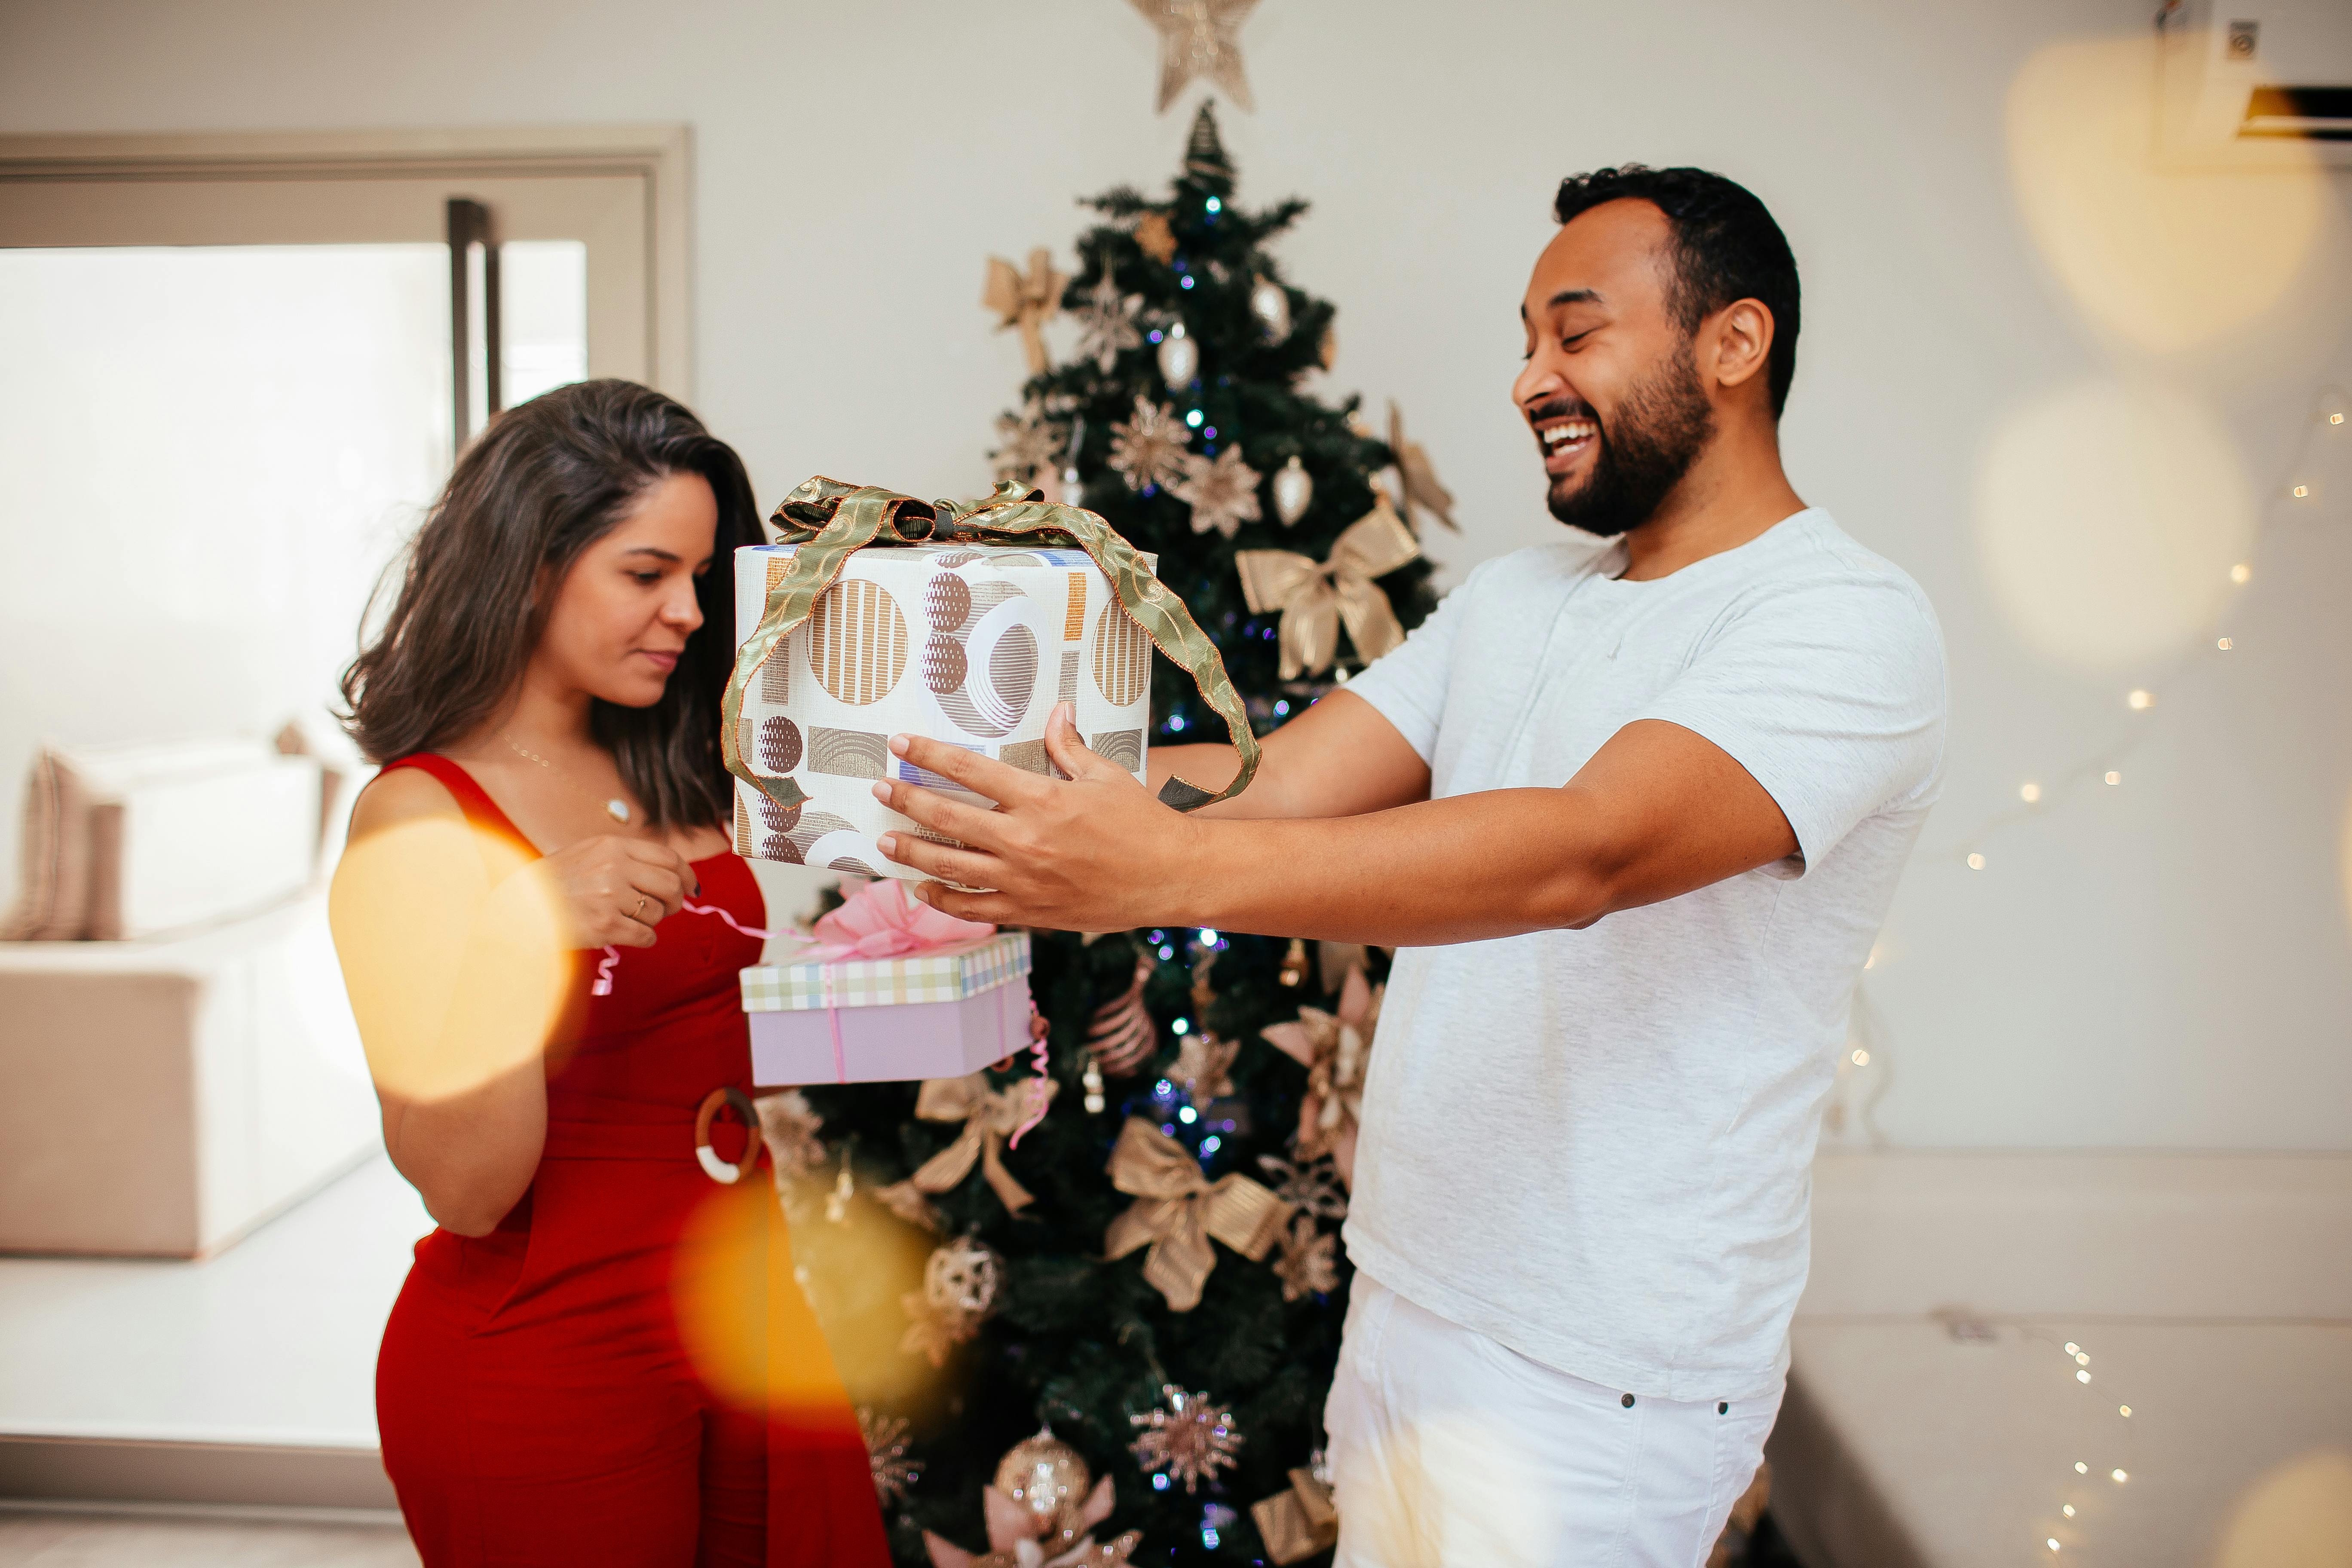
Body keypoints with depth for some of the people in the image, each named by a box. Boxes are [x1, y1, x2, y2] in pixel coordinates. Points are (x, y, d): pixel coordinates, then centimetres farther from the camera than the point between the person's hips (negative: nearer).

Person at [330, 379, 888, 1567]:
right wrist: (518, 934, -32)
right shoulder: (418, 820, -13)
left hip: (748, 1320, 6)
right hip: (546, 1361, -6)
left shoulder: (673, 779, 6)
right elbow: (467, 1190, -18)